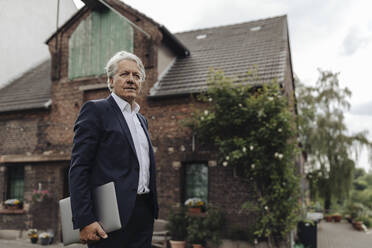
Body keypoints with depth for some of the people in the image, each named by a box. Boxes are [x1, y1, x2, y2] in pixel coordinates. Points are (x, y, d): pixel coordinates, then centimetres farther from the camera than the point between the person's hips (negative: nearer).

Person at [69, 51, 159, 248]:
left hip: (144, 215, 7)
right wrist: (84, 221, -17)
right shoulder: (95, 110, -4)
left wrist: (151, 209, 16)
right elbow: (78, 168, -11)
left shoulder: (142, 120, 18)